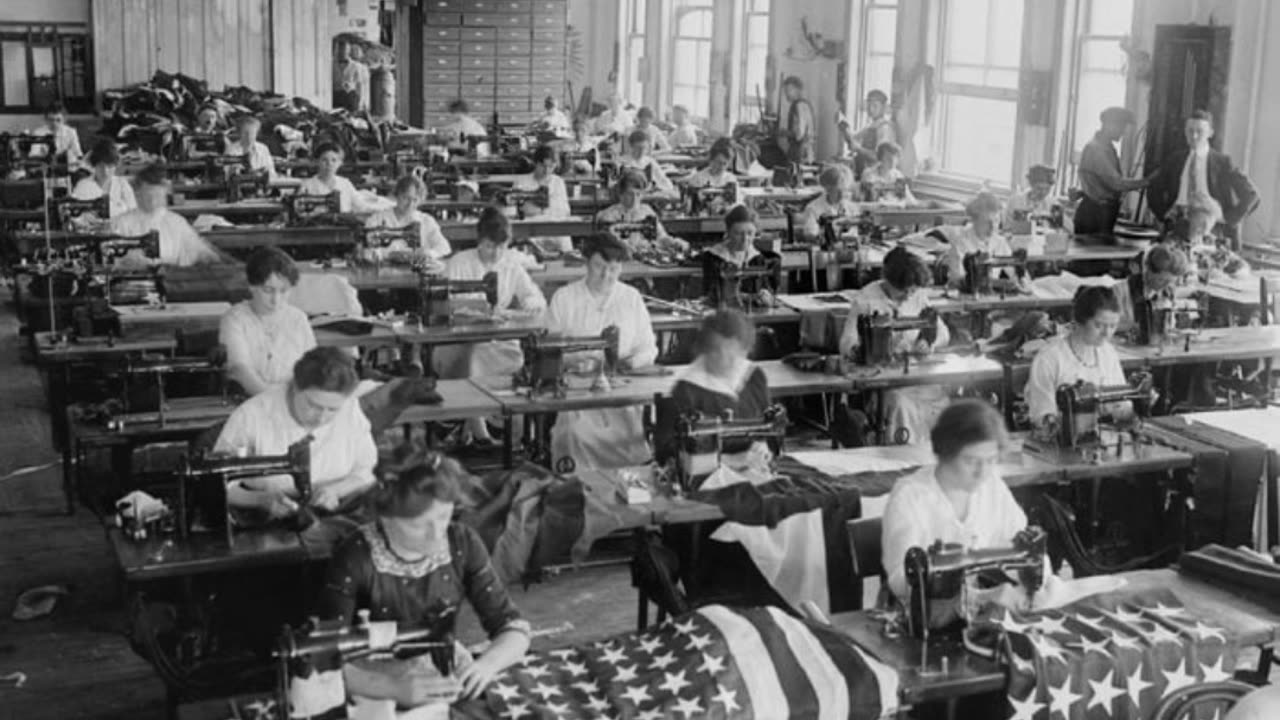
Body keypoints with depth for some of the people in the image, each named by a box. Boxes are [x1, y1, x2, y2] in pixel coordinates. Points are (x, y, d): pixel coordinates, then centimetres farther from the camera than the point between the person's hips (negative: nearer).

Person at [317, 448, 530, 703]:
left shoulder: (463, 544, -8)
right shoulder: (356, 558, -17)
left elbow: (515, 628, -6)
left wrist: (487, 664, -26)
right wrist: (394, 688, -37)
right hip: (377, 697, -1)